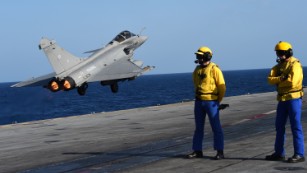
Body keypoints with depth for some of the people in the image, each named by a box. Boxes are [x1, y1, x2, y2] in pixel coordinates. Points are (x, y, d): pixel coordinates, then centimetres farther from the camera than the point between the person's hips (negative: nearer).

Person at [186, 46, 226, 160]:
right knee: (198, 127, 10)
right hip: (199, 102, 7)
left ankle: (220, 152, 2)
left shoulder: (214, 69, -10)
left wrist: (218, 101, 1)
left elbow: (222, 86, -8)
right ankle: (197, 151, 16)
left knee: (216, 127, -3)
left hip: (211, 102, -7)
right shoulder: (197, 70, 10)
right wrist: (198, 97, 16)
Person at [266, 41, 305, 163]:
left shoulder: (295, 65, -11)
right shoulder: (279, 65, 13)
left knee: (296, 126, -6)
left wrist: (278, 81, -8)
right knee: (279, 126, 12)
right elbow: (270, 79, 0)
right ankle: (279, 153, 21)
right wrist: (281, 78, -18)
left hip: (294, 99, -8)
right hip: (282, 99, 8)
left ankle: (299, 154, -2)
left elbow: (292, 82, -25)